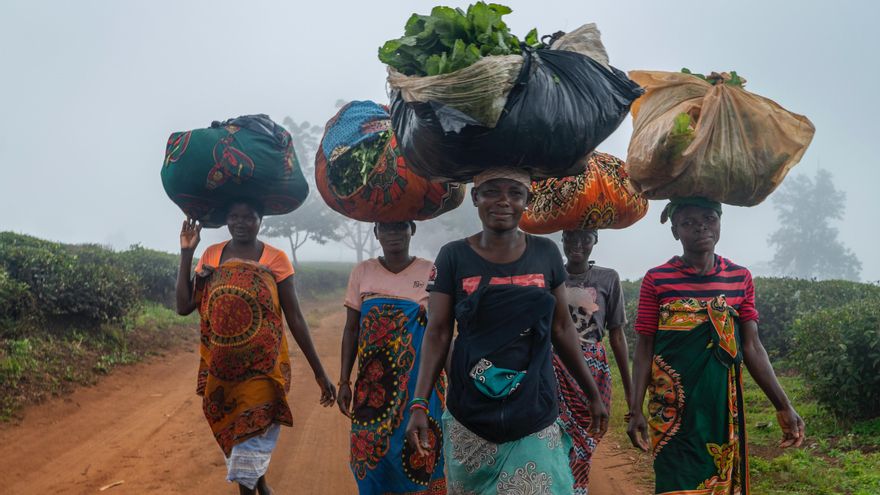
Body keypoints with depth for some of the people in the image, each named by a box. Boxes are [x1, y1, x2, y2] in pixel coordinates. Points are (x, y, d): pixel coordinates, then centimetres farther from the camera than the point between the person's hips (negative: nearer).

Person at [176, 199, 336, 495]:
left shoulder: (275, 259, -6)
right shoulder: (211, 256, 3)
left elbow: (294, 317, -5)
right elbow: (184, 307, -2)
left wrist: (319, 371, -6)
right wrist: (186, 253, -6)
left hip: (262, 368, -4)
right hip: (222, 370, 4)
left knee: (250, 439, -7)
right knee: (234, 435, 17)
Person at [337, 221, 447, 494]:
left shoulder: (430, 271, -1)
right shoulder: (362, 272, 4)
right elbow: (351, 330, 6)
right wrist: (344, 381, 3)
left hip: (419, 382, -1)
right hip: (373, 385, 2)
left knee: (415, 455, 0)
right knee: (372, 451, 4)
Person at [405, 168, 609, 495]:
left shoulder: (545, 254, 1)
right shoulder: (454, 257, -3)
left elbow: (561, 328, 8)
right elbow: (437, 334, -4)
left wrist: (593, 394, 11)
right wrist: (419, 404, -13)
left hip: (535, 417, 1)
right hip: (469, 419, -1)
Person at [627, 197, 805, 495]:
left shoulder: (740, 279, 4)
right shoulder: (657, 280, -4)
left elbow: (752, 348, 4)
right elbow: (644, 350, -2)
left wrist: (783, 406, -1)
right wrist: (635, 411, -7)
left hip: (724, 404, 3)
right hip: (673, 407, -3)